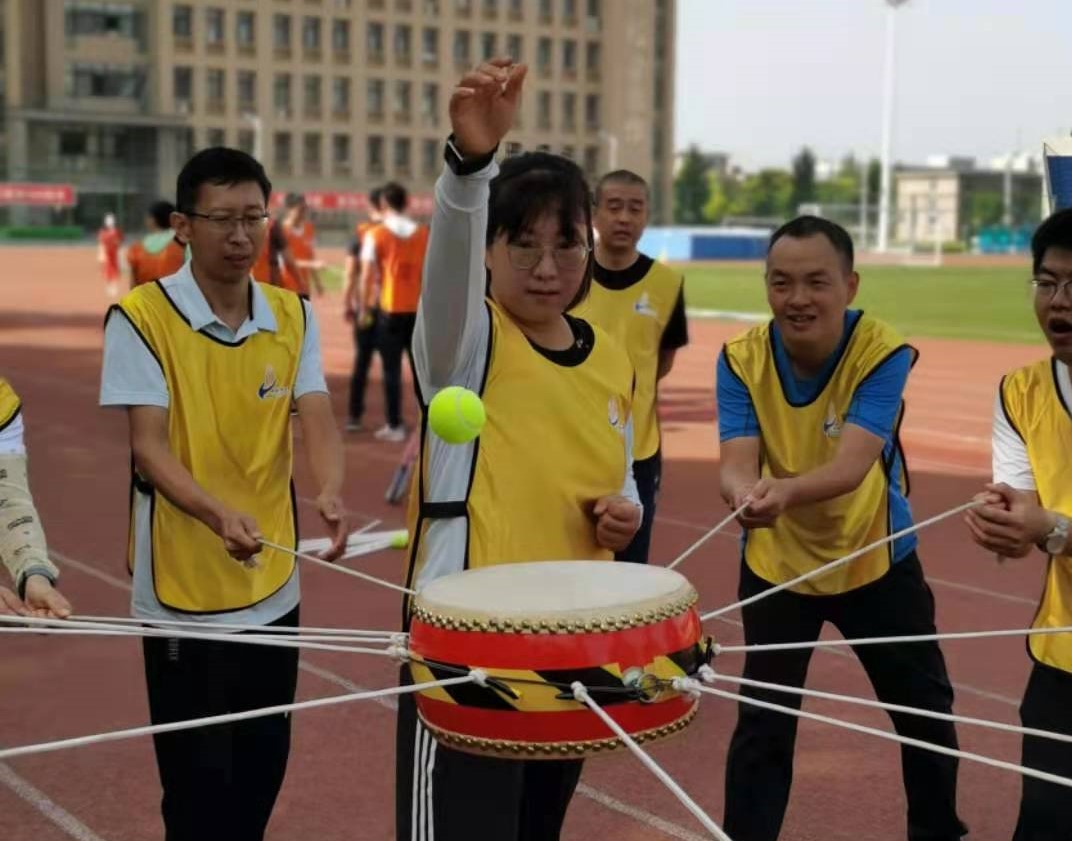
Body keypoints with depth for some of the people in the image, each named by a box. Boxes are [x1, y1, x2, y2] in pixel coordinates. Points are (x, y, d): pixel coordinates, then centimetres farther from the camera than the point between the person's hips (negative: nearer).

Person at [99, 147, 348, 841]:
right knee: (199, 782, 4)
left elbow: (316, 418, -8)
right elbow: (148, 447, -18)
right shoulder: (140, 317, -12)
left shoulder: (294, 315, 3)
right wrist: (218, 514, -36)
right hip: (183, 592, -4)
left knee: (263, 767, 15)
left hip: (274, 588, 5)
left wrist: (331, 494, -30)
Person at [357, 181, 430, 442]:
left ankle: (395, 426, 2)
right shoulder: (424, 233, 4)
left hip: (390, 310, -3)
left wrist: (363, 309, 0)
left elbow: (367, 276, -7)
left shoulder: (375, 235, -5)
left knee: (392, 369, 2)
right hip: (418, 309, 3)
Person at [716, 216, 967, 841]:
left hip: (876, 556, 0)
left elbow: (853, 464, -37)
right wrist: (744, 493, -52)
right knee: (763, 722, -3)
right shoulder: (743, 358, -18)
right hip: (776, 563, 0)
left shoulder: (883, 350, -25)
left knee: (927, 710, 14)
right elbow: (737, 461, -27)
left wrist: (785, 491, -57)